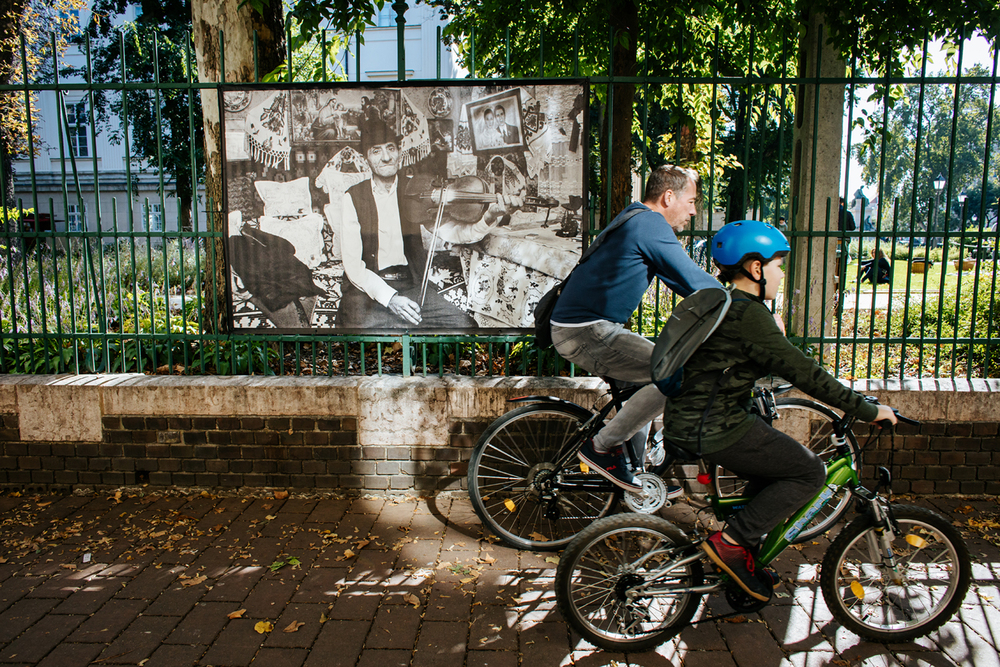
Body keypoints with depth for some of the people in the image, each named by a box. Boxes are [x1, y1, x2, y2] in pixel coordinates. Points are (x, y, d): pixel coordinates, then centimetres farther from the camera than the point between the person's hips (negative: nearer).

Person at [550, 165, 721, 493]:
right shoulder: (651, 224, -13)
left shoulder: (636, 221, 20)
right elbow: (696, 282, -14)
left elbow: (686, 281, 26)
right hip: (585, 333, -11)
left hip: (586, 327, 11)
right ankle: (602, 447, -5)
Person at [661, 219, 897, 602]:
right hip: (715, 428, -10)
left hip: (688, 419, 10)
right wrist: (868, 410, -11)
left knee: (776, 470, 24)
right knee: (810, 472, -1)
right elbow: (804, 373, -19)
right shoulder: (748, 315, -19)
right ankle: (730, 542, -1)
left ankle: (744, 556, 29)